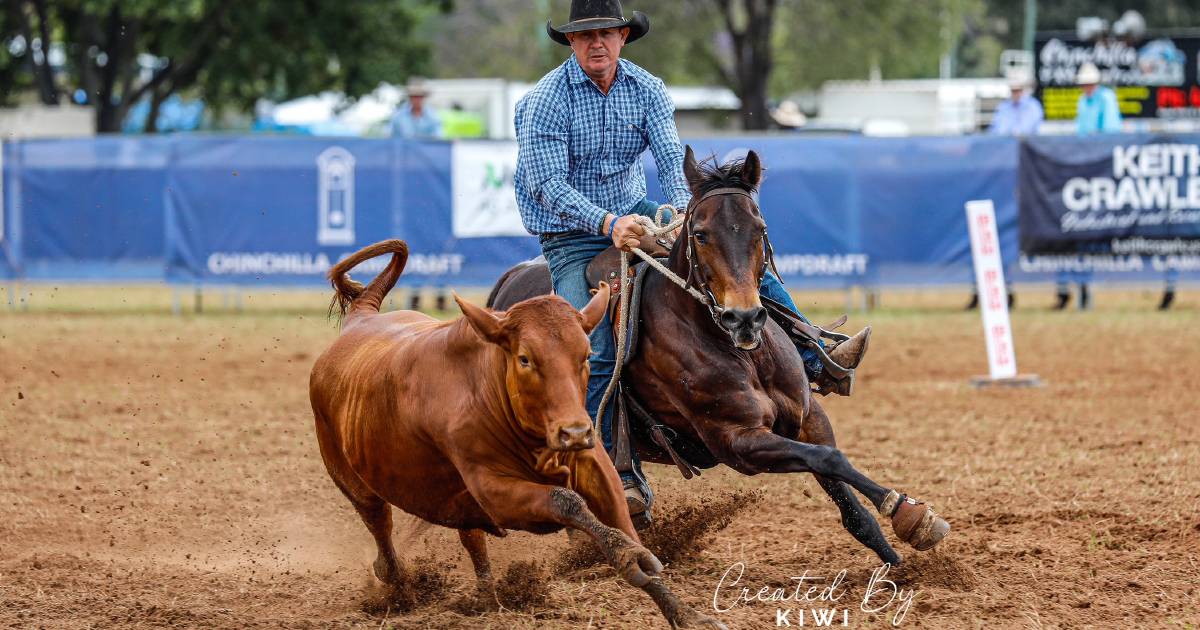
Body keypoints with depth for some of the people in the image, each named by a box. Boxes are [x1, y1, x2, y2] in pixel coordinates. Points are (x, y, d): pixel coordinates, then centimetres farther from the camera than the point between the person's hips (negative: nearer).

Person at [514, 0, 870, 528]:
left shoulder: (645, 89, -1)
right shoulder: (546, 101, -15)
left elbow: (671, 158, -12)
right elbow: (548, 184, -23)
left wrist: (681, 208, -34)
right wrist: (607, 224, -38)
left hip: (635, 216, 5)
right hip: (571, 240, -5)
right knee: (598, 352, -24)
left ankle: (819, 361, -1)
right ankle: (625, 481, -22)